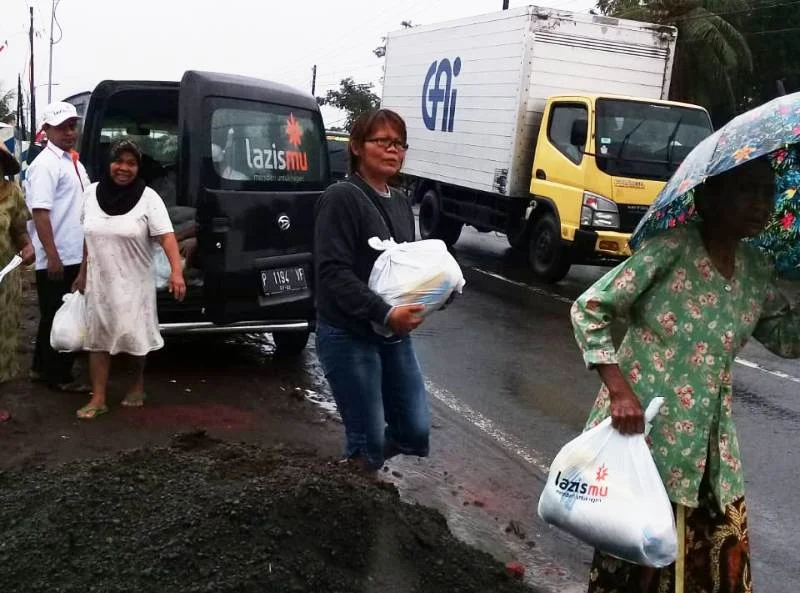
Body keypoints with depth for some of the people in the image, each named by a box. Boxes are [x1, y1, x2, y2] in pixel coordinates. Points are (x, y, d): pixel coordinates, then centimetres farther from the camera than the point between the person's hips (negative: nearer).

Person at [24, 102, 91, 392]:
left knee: (60, 316, 17)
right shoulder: (45, 165, -15)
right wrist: (52, 256, -26)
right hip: (56, 259, -9)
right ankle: (59, 375, 10)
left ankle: (43, 368, 28)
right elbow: (40, 213, -22)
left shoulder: (73, 162, 14)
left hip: (75, 256, 9)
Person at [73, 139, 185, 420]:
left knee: (137, 336, 8)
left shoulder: (148, 198, -12)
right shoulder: (92, 193, 1)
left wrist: (177, 271, -33)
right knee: (98, 338, 6)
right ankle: (98, 399, 14)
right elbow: (89, 238, 11)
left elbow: (167, 236, -20)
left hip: (134, 283, -3)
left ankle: (138, 384, 33)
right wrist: (82, 274, 14)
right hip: (99, 282, 4)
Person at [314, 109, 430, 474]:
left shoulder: (401, 203, 11)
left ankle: (364, 457, 38)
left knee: (416, 431, 11)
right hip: (348, 336, -7)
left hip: (396, 335, 8)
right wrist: (384, 313, -28)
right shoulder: (341, 198, -13)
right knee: (369, 441, 1)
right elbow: (333, 273, -21)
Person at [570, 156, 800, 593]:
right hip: (643, 429, -6)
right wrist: (619, 390, -21)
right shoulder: (671, 251, -15)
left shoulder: (757, 271, 5)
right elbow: (589, 309, -14)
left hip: (710, 444, 6)